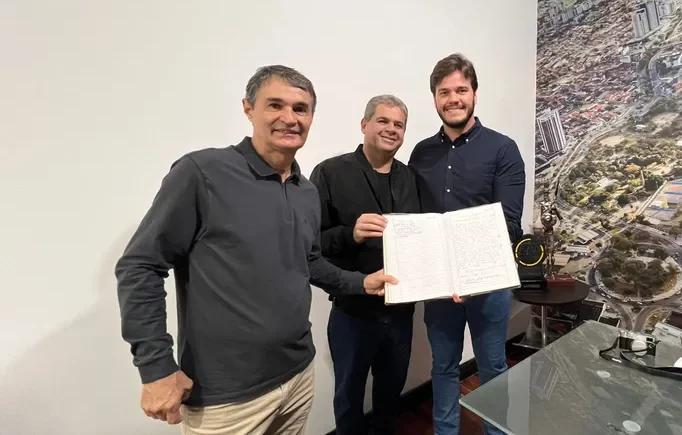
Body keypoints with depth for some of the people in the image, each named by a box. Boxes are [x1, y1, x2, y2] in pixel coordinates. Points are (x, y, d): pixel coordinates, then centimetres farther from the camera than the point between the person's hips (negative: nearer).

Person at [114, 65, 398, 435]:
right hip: (225, 395, -6)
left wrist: (361, 283, 8)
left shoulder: (308, 193, 5)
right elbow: (139, 267, -13)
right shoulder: (202, 172, -16)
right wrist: (157, 367, -15)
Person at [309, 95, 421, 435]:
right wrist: (350, 234, -30)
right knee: (349, 395, 17)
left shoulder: (411, 177, 4)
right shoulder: (331, 173, -10)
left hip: (401, 310, 5)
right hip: (353, 311, -4)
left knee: (392, 389, 24)